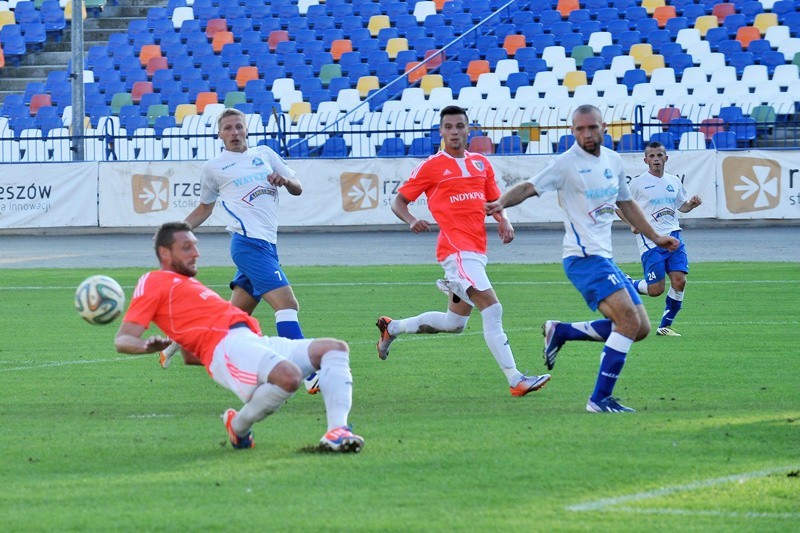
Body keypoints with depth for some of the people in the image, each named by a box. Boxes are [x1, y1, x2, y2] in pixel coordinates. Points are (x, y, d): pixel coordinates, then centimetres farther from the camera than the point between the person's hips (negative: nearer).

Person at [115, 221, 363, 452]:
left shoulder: (188, 284, 34)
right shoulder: (153, 282, 7)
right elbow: (122, 340, -5)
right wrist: (147, 345, -26)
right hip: (225, 346, -10)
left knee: (335, 348, 1)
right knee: (289, 376, -36)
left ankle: (337, 430, -19)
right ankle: (238, 427, -8)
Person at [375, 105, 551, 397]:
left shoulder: (481, 163, 15)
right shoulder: (431, 166, -1)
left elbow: (495, 200, 23)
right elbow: (398, 201, 3)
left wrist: (504, 222, 1)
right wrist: (411, 221, -18)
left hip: (477, 251, 8)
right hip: (456, 249, -8)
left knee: (455, 322, 16)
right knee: (492, 309, -18)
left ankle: (392, 328, 35)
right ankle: (515, 380, -20)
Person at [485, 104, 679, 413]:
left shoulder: (613, 161, 14)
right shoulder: (567, 163, -8)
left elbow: (625, 203, 27)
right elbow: (530, 188, -14)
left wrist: (654, 237, 34)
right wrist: (501, 203, -34)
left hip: (604, 258, 8)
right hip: (583, 257, -8)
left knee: (640, 329, 6)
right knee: (629, 321, -22)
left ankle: (560, 332, 16)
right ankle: (600, 399, -18)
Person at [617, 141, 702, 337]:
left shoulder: (674, 181, 13)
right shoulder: (639, 183, -1)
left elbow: (682, 206, 27)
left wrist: (692, 203, 5)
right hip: (651, 240, -4)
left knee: (679, 280, -11)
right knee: (656, 289, -10)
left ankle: (665, 326, 4)